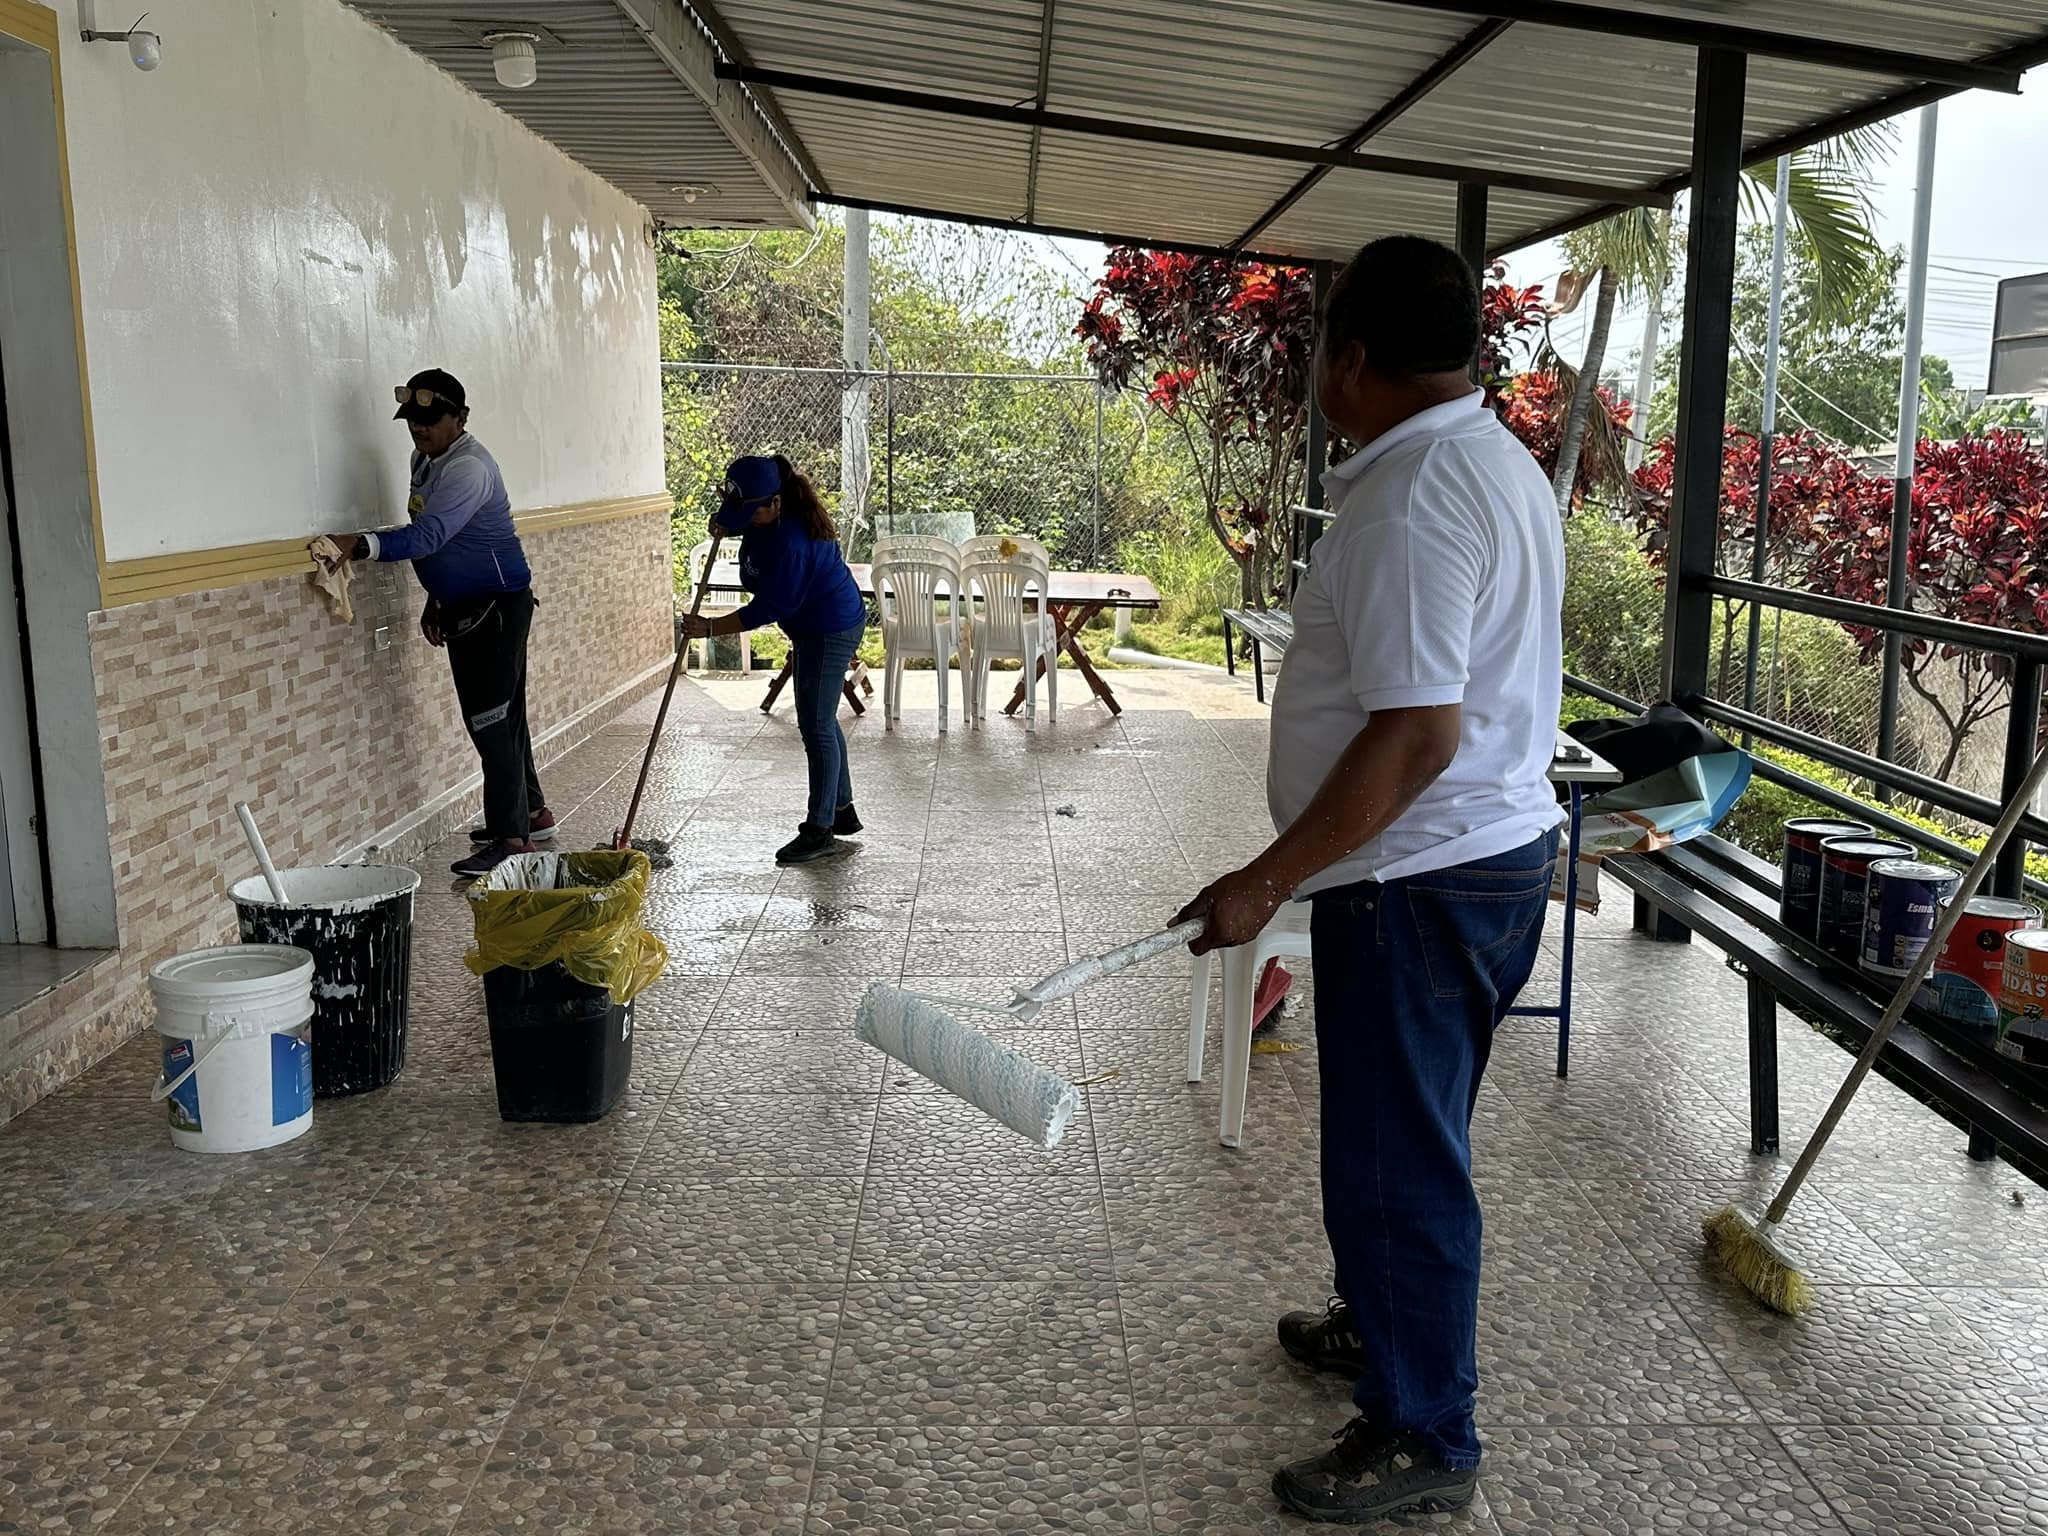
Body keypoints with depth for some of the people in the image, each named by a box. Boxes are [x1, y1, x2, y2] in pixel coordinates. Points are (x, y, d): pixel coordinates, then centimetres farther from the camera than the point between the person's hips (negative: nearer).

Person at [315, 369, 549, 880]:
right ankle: (531, 811, 29)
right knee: (500, 715, 17)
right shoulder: (424, 459, 11)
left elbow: (427, 535, -35)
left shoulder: (468, 468, -21)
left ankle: (511, 837, -9)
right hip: (462, 605, 10)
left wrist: (360, 545, -45)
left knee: (492, 718, -11)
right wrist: (435, 602, 22)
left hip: (498, 604, -10)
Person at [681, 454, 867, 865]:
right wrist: (726, 524, 0)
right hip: (818, 626, 11)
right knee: (821, 720, 18)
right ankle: (842, 810, 30)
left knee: (816, 726, -7)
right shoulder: (771, 518, -2)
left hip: (831, 630, -11)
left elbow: (769, 608, -26)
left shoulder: (790, 542, -32)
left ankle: (819, 831, -1)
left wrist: (711, 628, -21)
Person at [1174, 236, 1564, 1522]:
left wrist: (1270, 881, -23)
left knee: (1398, 1151, 2)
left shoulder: (1413, 501, -23)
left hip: (1420, 880, -10)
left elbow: (1415, 737, -28)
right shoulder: (1501, 462, 10)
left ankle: (1424, 1436, 17)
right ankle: (1390, 1323, 43)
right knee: (1406, 1131, 24)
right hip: (1494, 847, 11)